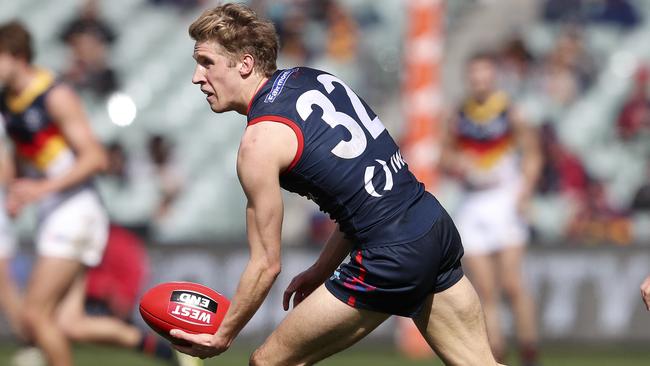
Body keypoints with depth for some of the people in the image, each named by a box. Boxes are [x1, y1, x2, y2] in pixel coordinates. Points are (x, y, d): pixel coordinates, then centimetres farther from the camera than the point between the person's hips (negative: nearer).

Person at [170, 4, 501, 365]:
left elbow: (266, 264, -5)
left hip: (392, 258, -8)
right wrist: (322, 270, 22)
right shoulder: (315, 78, 13)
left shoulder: (260, 141, -10)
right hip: (438, 226, 8)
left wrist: (223, 335, 7)